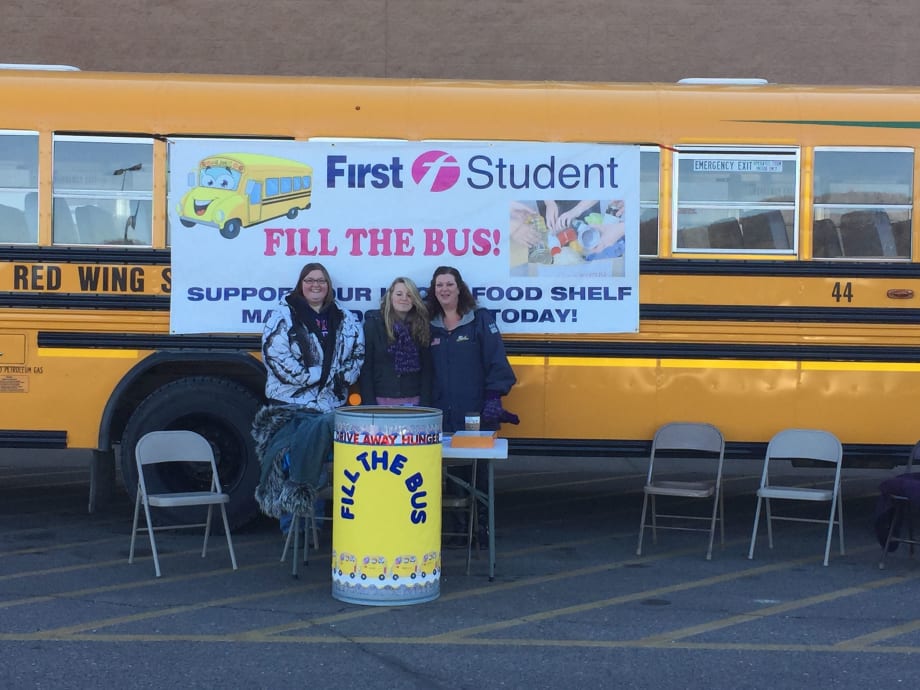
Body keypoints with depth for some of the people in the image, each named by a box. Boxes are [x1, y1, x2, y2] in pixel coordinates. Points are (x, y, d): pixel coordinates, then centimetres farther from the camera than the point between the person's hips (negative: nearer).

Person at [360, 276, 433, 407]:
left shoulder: (421, 327, 8)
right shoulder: (373, 324, 2)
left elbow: (426, 370, 6)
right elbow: (365, 368, -2)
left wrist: (425, 403, -3)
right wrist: (369, 404, -9)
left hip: (413, 401, 2)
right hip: (381, 400, -1)